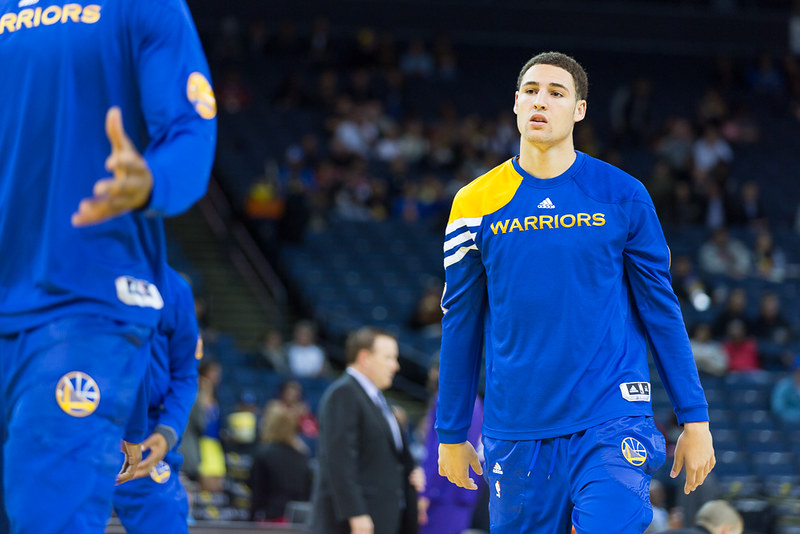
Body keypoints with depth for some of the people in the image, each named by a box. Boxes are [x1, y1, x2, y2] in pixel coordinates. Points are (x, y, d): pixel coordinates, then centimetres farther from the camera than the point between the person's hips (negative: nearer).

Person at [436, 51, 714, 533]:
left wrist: (695, 419, 4)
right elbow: (461, 325, 12)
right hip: (516, 435, 2)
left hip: (610, 422, -2)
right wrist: (451, 434, 13)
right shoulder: (477, 205, 5)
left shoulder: (623, 196, 2)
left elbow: (661, 309, 6)